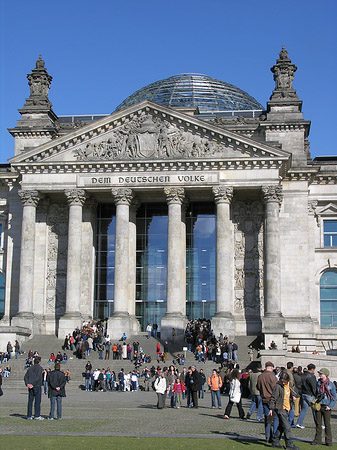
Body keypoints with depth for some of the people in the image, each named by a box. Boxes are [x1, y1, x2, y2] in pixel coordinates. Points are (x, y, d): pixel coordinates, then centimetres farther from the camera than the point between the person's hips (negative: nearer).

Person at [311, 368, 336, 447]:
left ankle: (328, 441, 8)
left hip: (326, 407, -3)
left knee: (327, 424, 0)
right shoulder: (318, 383, 7)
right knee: (318, 423, 6)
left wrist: (330, 406, -10)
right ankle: (317, 440, 13)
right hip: (318, 406, 3)